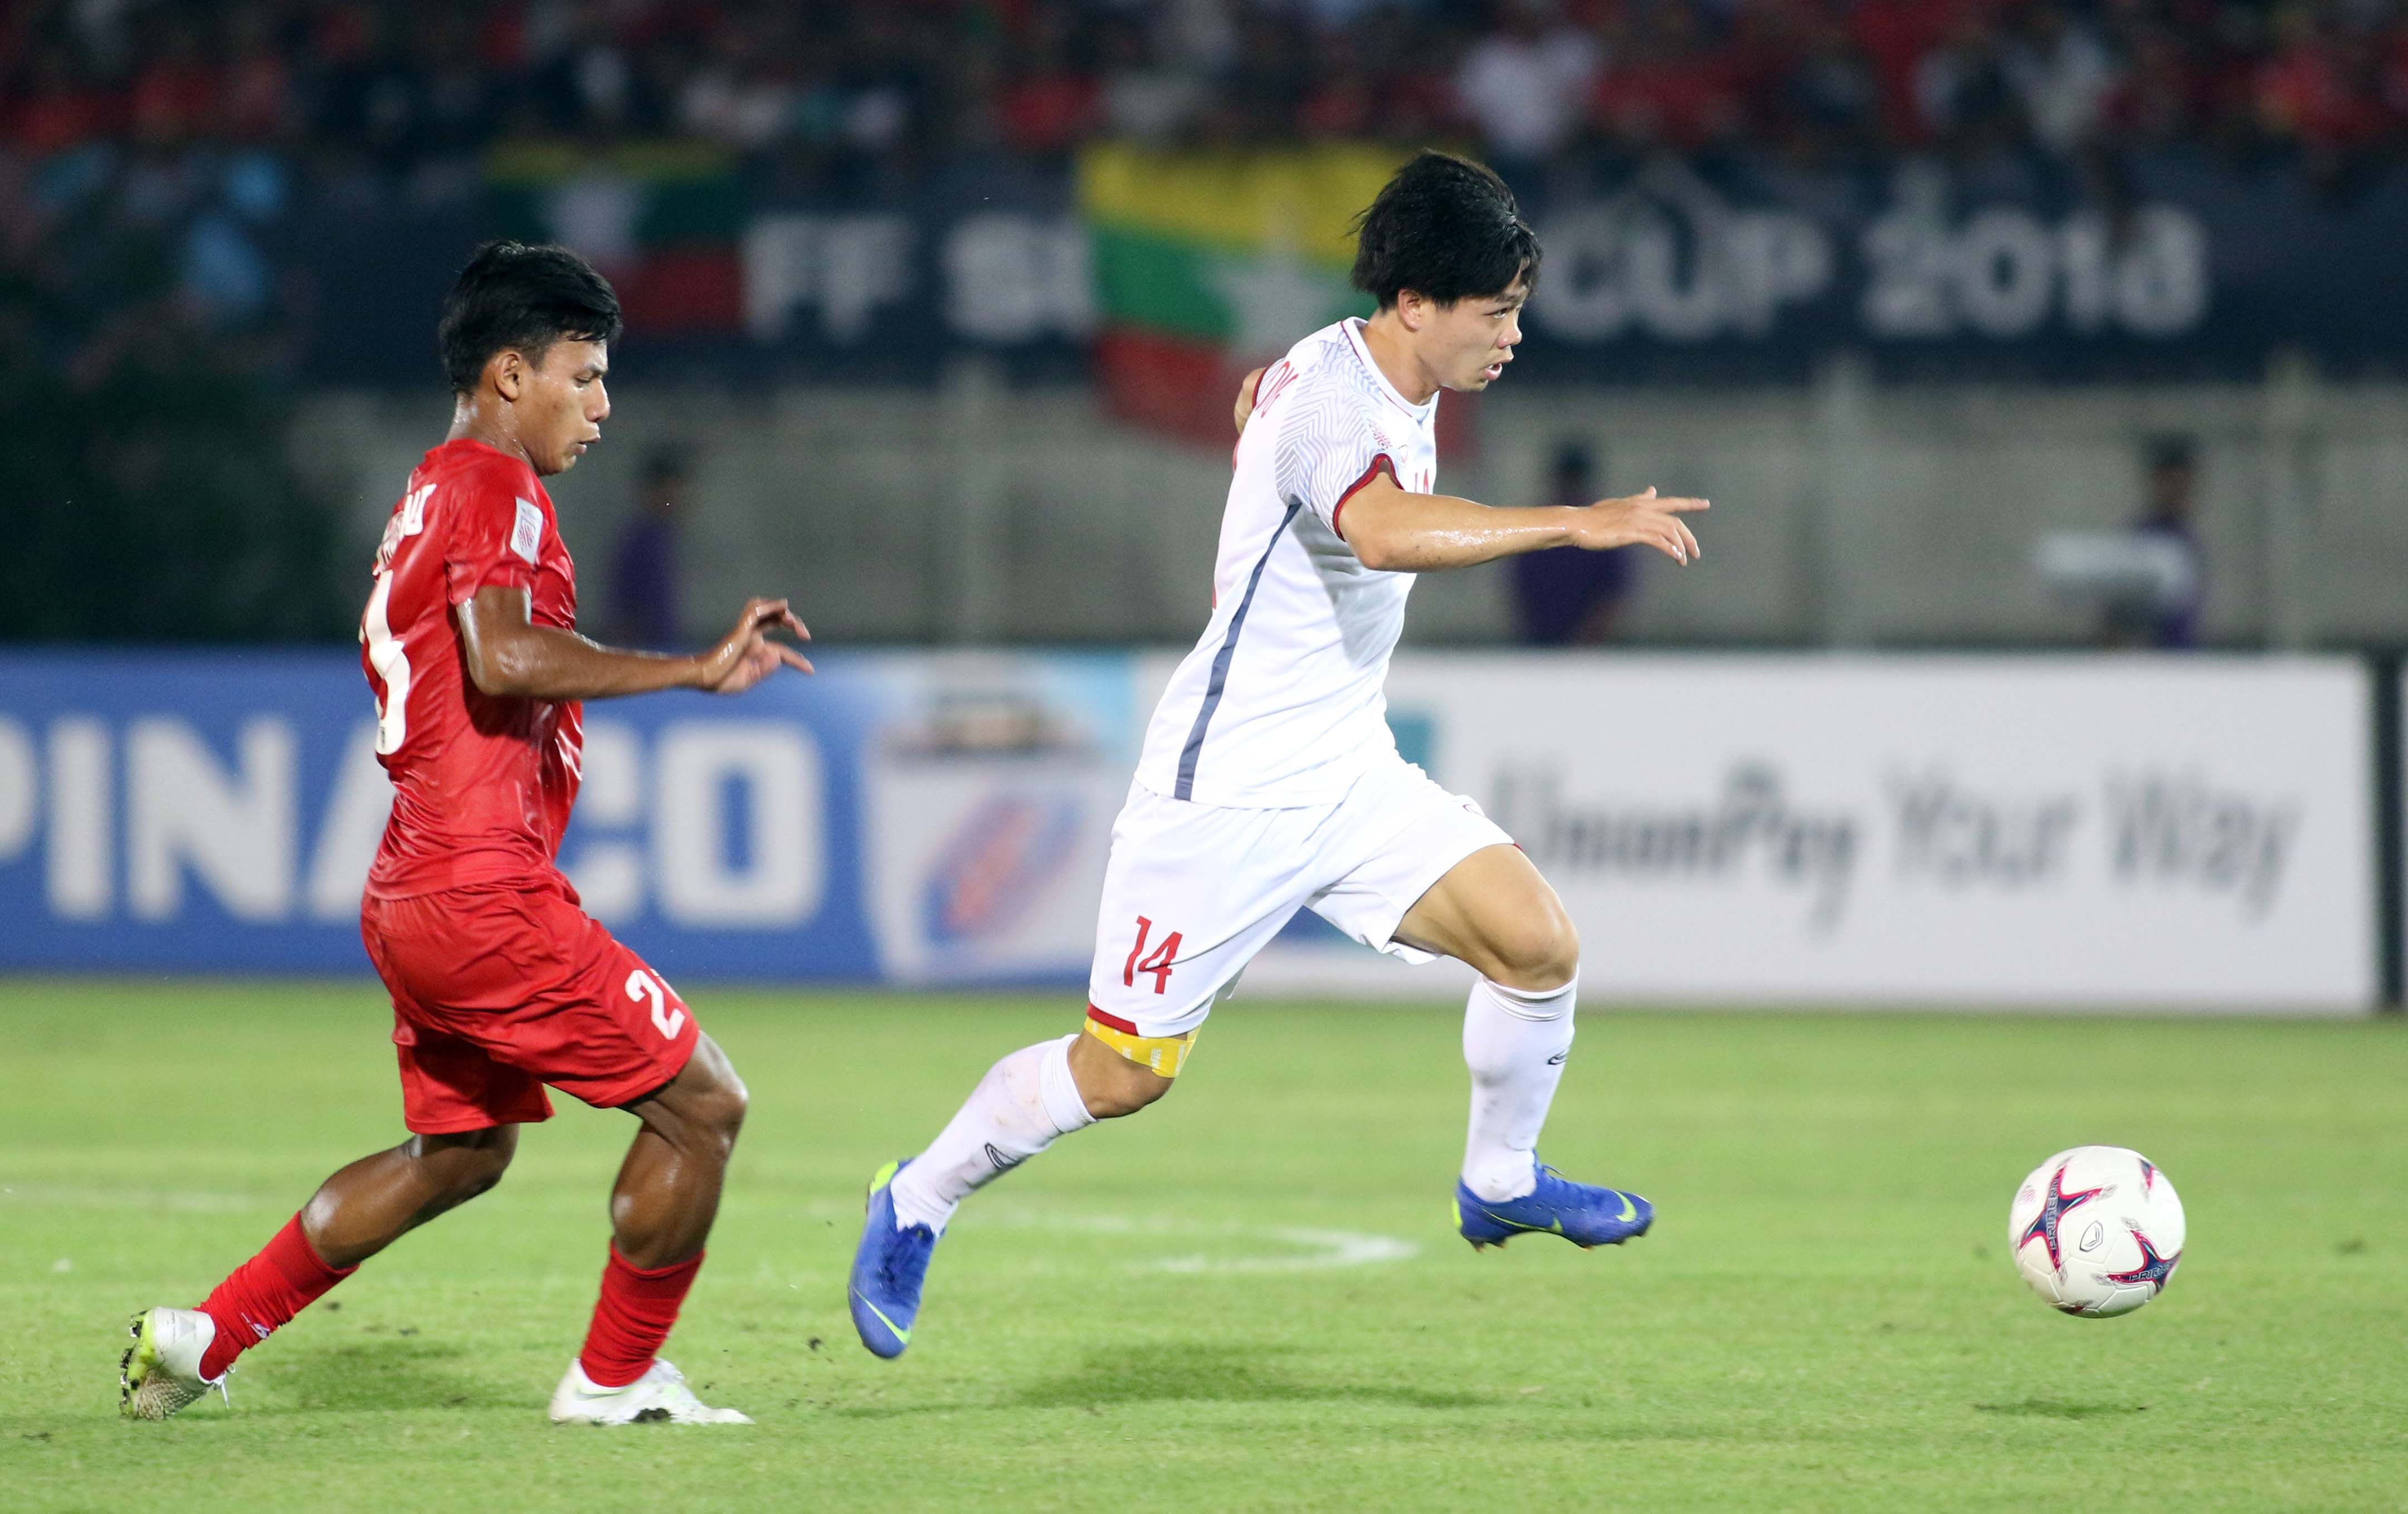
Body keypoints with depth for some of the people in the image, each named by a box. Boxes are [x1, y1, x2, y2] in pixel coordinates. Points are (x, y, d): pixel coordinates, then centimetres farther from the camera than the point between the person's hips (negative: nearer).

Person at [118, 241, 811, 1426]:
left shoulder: (427, 499, 20)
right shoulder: (493, 488, -11)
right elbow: (502, 658, -28)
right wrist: (695, 671, -27)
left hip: (411, 901, 10)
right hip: (487, 896, -10)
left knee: (461, 1152, 23)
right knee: (701, 1102, -3)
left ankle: (205, 1334, 22)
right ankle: (614, 1381, 6)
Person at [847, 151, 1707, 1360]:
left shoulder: (1403, 389, 6)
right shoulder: (1328, 391, -22)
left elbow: (1260, 394, 30)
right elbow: (1387, 533, -44)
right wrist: (1574, 524, -46)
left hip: (1349, 779, 8)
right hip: (1224, 792, -8)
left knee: (1539, 941, -11)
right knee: (1123, 1072, -2)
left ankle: (1500, 1181, 12)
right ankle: (917, 1203, 21)